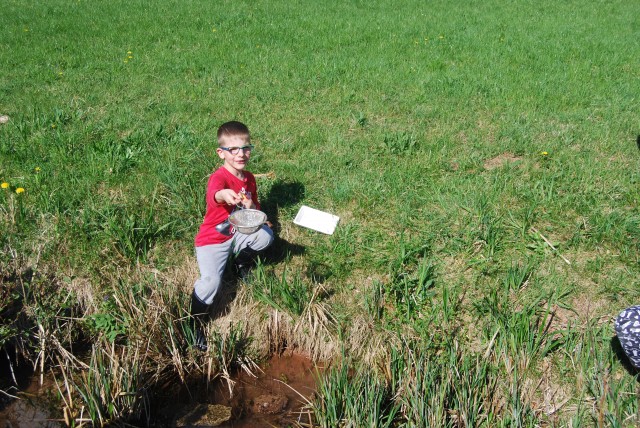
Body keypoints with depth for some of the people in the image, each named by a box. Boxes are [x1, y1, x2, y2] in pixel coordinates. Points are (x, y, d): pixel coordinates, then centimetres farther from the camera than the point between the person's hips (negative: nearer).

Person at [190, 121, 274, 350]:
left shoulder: (249, 178, 2)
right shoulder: (218, 177, -22)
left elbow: (255, 207, 20)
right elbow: (214, 193, -49)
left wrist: (252, 209, -2)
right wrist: (224, 194, -70)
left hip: (238, 234, 6)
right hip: (212, 239, -6)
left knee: (266, 234, -19)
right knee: (211, 281, -24)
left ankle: (242, 261, 10)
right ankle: (195, 323, 0)